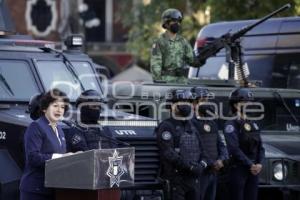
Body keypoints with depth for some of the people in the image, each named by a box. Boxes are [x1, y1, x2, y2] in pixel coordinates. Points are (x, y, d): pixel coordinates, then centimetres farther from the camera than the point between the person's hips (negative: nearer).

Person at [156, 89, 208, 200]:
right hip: (175, 179, -7)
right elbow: (167, 153, -18)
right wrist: (191, 166, -21)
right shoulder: (166, 127, -7)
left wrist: (202, 164, -3)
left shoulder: (191, 126, 18)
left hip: (193, 178, 7)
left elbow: (200, 150, 20)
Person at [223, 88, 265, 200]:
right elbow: (234, 149, -17)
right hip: (237, 170, -7)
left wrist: (259, 164, -5)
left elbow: (260, 147, 12)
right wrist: (250, 165, -18)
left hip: (254, 170, 7)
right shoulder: (231, 125, -8)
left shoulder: (252, 124, 14)